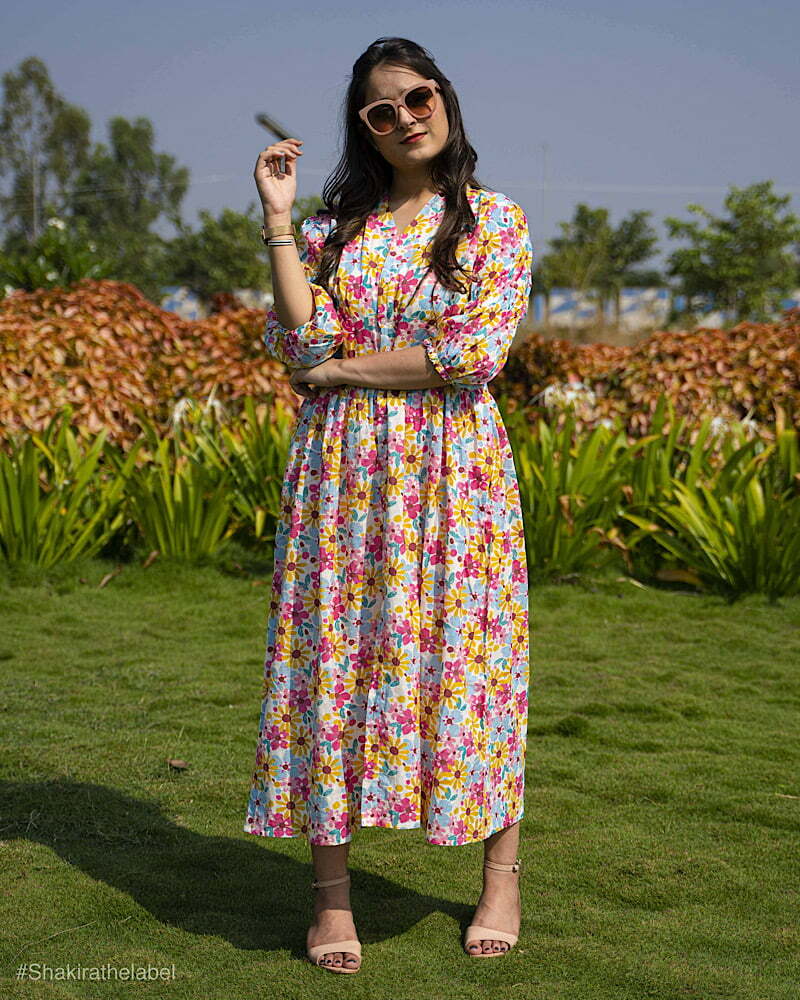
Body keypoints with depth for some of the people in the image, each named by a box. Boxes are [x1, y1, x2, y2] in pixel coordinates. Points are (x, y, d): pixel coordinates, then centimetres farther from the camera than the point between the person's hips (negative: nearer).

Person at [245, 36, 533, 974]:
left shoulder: (496, 219, 3)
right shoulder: (334, 224, 10)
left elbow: (475, 352, -11)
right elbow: (305, 342, -4)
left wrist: (344, 368, -7)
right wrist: (277, 218, -5)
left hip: (453, 470, -2)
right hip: (341, 474, 2)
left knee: (466, 656, 3)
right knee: (332, 657, 1)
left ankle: (501, 880, 20)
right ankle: (331, 892, 13)